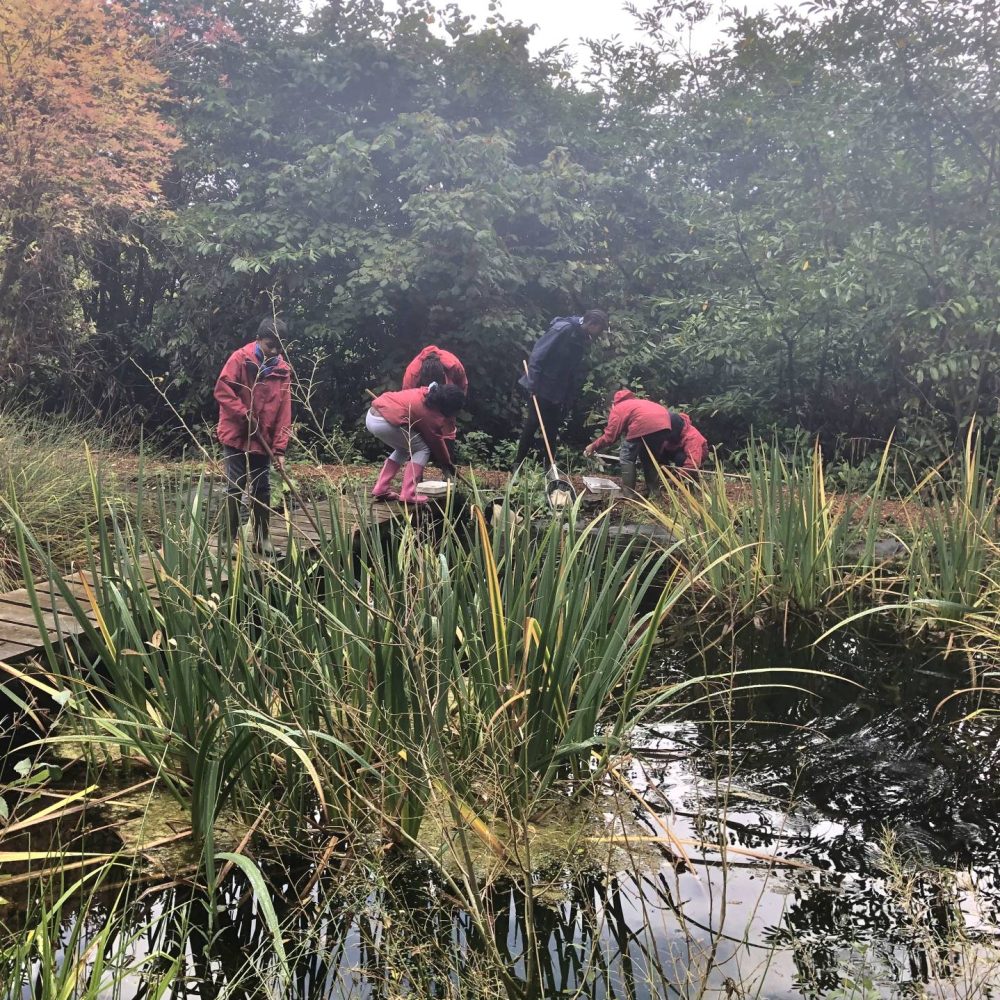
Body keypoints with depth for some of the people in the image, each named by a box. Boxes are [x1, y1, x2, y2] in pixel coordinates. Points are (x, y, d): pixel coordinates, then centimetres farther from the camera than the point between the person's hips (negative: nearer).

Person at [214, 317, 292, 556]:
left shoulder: (283, 370, 1)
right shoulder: (240, 359, -9)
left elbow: (283, 411, -1)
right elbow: (222, 391, -13)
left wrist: (279, 448, -6)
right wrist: (245, 415, -20)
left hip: (263, 441, 4)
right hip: (236, 437, -4)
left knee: (262, 490, 9)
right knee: (235, 488, -1)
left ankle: (263, 539, 18)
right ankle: (230, 539, 6)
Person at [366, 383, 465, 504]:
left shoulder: (425, 394, 14)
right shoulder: (431, 413, -7)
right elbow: (436, 441, 6)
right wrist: (447, 464, 21)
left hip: (371, 416, 9)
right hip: (384, 422, -9)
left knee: (403, 448, 26)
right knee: (423, 449, 5)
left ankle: (381, 489, 21)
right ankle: (408, 494, -1)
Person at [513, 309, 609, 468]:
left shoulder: (582, 340, 8)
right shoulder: (563, 328, -16)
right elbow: (538, 354, -19)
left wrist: (569, 395, 9)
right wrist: (533, 384, -22)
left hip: (558, 394, 7)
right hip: (541, 390, -7)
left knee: (552, 431, 9)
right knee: (531, 426, 0)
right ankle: (518, 465, 10)